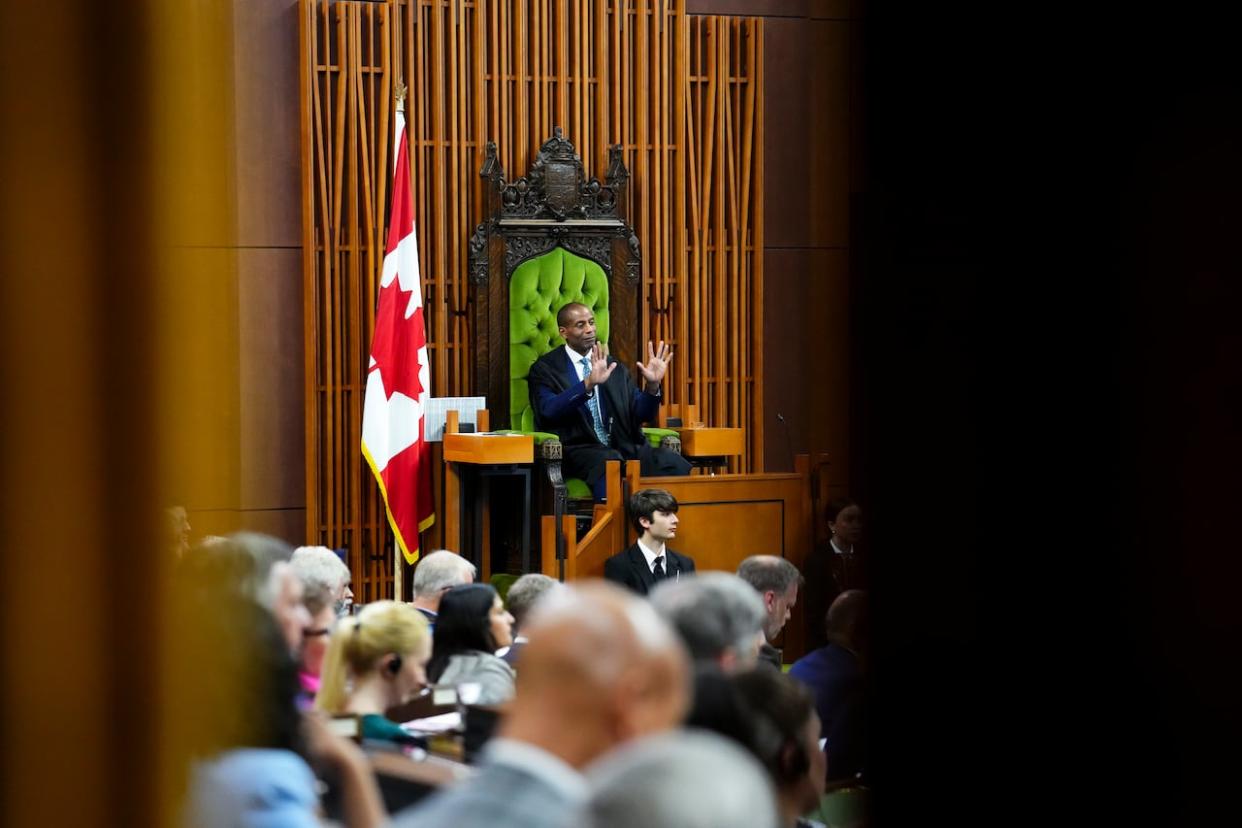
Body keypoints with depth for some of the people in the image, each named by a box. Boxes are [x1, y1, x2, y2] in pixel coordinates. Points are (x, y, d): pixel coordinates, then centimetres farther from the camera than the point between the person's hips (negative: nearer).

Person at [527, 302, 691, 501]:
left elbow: (641, 415, 14)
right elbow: (548, 410, -15)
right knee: (611, 464, -39)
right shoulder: (545, 369, 5)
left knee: (675, 464, -23)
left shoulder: (614, 368, 19)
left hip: (623, 447, 4)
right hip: (577, 449, -4)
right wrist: (588, 384, -29)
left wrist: (652, 385, -7)